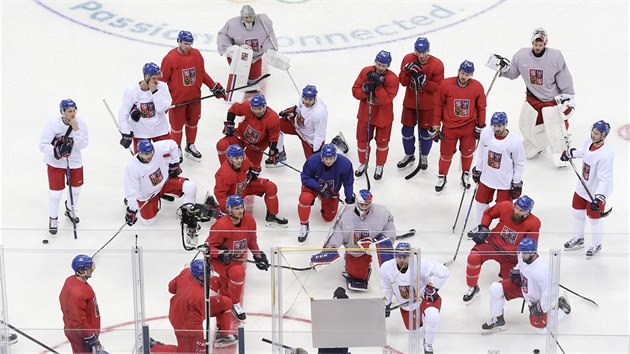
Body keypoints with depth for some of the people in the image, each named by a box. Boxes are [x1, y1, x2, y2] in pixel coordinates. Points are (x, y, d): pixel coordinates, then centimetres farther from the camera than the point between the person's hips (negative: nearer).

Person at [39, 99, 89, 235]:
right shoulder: (53, 124, -23)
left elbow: (83, 145, -18)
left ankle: (70, 210, 47)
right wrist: (56, 151, -37)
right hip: (55, 162, -3)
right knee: (55, 191, -1)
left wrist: (76, 130, -31)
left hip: (75, 161, 3)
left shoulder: (80, 122, -15)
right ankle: (53, 218, 22)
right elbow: (43, 145, -21)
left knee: (76, 187, 19)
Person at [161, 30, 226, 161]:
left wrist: (215, 87, 8)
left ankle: (190, 147, 38)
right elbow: (163, 79, -12)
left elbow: (202, 73, 11)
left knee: (193, 122, 19)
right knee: (177, 125, 7)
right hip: (177, 98, -5)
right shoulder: (170, 58, -18)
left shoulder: (196, 54, -1)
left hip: (194, 96, 5)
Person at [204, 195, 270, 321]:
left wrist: (258, 255, 4)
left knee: (226, 292, 11)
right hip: (218, 259, -6)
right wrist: (221, 254, -33)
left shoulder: (249, 220, -10)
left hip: (237, 258, 6)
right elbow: (209, 246, -19)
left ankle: (211, 282, 45)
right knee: (238, 273, -33)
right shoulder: (221, 225, -28)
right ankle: (235, 304, -12)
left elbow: (251, 240, 9)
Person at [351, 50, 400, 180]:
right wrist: (365, 89, -28)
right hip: (365, 114, 2)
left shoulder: (392, 79, -20)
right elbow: (355, 91, -8)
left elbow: (386, 100, -27)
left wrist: (378, 85, -36)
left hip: (383, 116, -2)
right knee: (362, 140, 13)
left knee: (382, 142, 13)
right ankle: (363, 163, 38)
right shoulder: (365, 72, -11)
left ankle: (380, 166, 35)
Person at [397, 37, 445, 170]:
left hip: (428, 104, -3)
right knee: (407, 129, 12)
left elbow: (438, 87, -16)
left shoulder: (437, 64, -17)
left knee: (425, 131, 9)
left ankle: (424, 157, 32)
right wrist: (408, 72, -26)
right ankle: (409, 155, 34)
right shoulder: (408, 59, -8)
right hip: (410, 102, 3)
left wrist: (423, 80, -31)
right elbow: (403, 82, -5)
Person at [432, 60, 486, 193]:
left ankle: (466, 174, 41)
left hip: (469, 127, 1)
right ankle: (442, 177, 30)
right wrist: (436, 125, -1)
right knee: (446, 153, 9)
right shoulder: (446, 84, -16)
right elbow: (438, 105, -5)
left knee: (467, 152, 16)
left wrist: (480, 127, 6)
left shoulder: (477, 87, -12)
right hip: (449, 126, -1)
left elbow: (481, 108, 1)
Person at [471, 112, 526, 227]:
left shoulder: (515, 141, -22)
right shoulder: (486, 134, -11)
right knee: (481, 202, 19)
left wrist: (517, 184, -7)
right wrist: (477, 170, 14)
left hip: (505, 182, -4)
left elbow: (520, 164, -11)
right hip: (486, 178, 4)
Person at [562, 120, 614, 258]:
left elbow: (604, 179, -32)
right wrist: (570, 153, 28)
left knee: (594, 218, 9)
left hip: (597, 191, -8)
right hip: (583, 187, 8)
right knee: (577, 212, 22)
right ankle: (578, 239, 44)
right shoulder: (589, 142, -10)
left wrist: (598, 198, -37)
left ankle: (596, 245, 32)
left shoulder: (605, 154, -34)